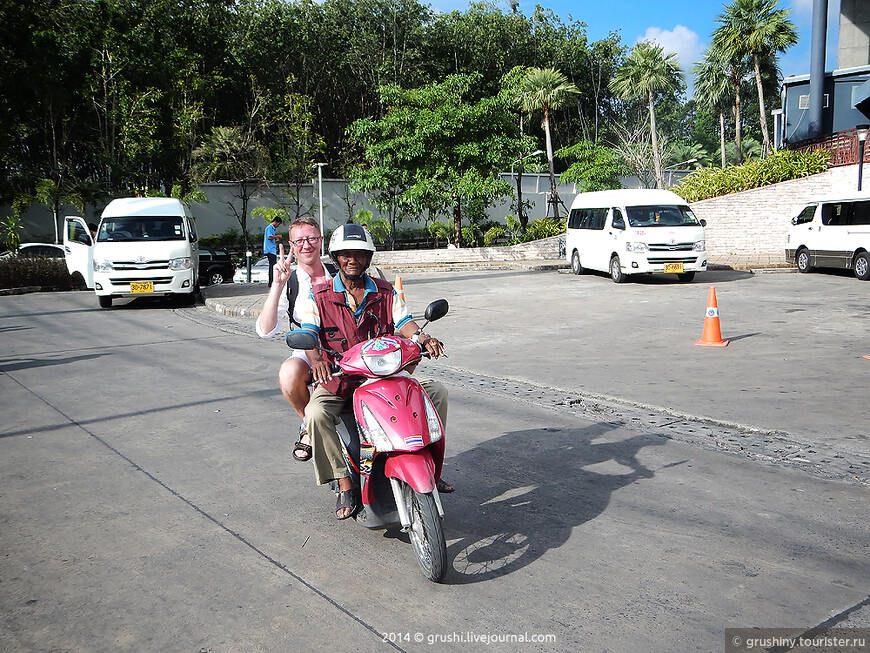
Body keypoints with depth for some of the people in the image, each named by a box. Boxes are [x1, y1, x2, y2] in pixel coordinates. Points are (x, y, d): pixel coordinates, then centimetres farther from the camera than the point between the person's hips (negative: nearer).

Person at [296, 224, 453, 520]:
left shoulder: (385, 292, 8)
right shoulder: (318, 296, 0)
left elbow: (403, 321, -4)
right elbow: (308, 332, -12)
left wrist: (423, 338, -27)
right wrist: (315, 357, -35)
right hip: (337, 379, -2)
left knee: (437, 391, -11)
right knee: (316, 414, -33)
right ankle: (345, 484, -19)